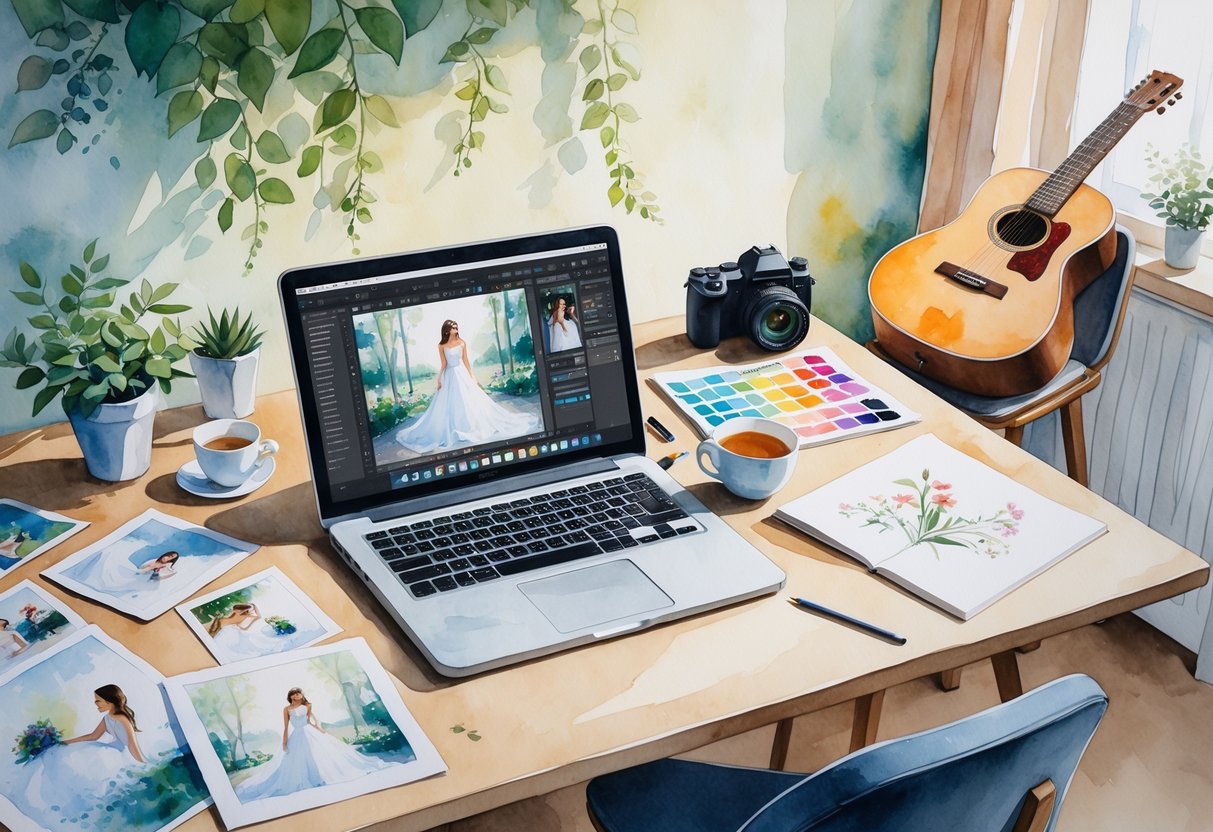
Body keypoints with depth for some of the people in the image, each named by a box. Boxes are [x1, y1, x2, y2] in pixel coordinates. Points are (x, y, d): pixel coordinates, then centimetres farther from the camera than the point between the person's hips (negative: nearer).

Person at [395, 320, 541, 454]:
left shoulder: (462, 342, -2)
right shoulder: (442, 345, -3)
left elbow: (466, 361, 2)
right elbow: (443, 364, -1)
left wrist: (472, 377, 1)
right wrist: (439, 380, -4)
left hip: (462, 374, 0)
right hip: (449, 376, 0)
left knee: (469, 402, 2)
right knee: (449, 405, 3)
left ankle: (473, 427, 14)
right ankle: (451, 431, 13)